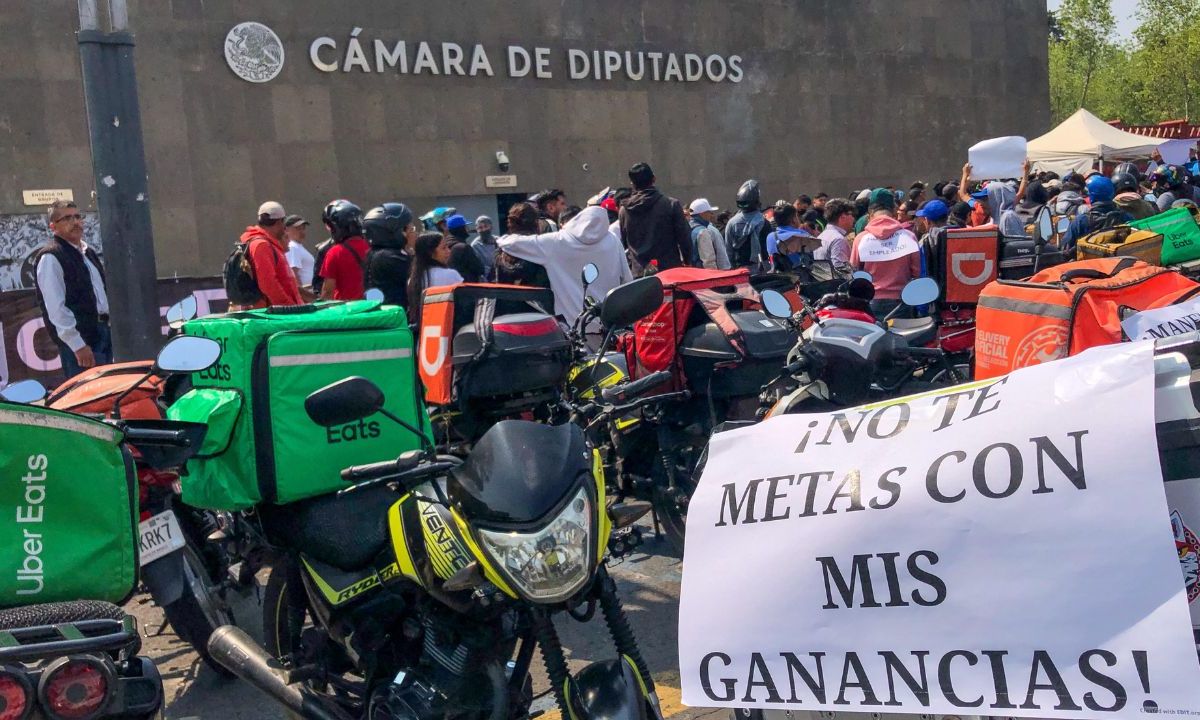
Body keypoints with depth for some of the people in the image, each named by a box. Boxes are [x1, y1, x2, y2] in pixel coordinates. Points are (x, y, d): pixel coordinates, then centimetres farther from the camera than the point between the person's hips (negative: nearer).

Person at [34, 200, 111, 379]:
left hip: (103, 330, 9)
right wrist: (78, 345, -21)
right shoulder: (50, 258, -9)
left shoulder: (88, 252, 19)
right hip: (80, 339, -9)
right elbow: (56, 308, -16)